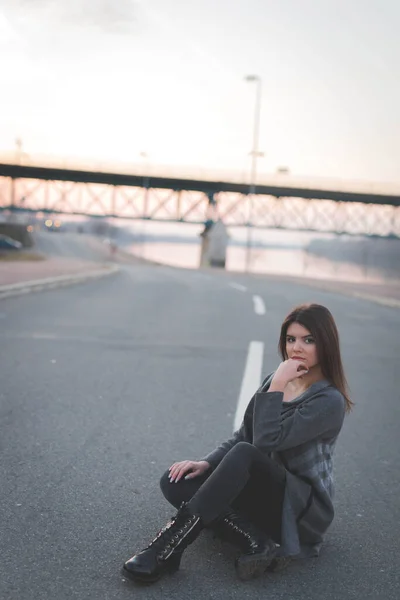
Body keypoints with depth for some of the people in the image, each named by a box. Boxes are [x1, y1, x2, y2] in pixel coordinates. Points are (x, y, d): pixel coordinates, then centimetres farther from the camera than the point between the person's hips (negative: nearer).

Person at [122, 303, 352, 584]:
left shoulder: (329, 401, -16)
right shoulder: (275, 380, 6)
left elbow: (266, 442, -25)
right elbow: (242, 436, 8)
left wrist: (276, 386, -22)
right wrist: (206, 463, -7)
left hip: (305, 509, -7)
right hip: (265, 493, 7)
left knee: (244, 455, -35)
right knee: (175, 482, -14)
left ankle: (166, 550, -35)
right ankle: (258, 543, -26)